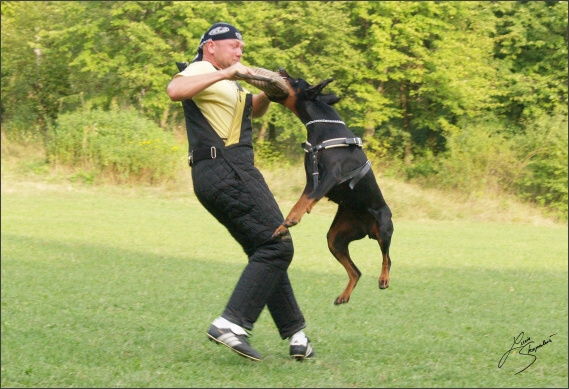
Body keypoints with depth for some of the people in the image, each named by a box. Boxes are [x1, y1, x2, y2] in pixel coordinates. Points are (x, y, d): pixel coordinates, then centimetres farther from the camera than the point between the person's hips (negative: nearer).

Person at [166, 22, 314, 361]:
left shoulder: (224, 82, 27)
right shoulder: (201, 71, -4)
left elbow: (252, 111, 41)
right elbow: (175, 90, -27)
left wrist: (268, 92, 20)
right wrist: (223, 75, -27)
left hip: (214, 177, 11)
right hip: (228, 170, -11)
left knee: (266, 252, 13)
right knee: (277, 246, -13)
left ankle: (295, 335, 14)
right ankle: (233, 323, -21)